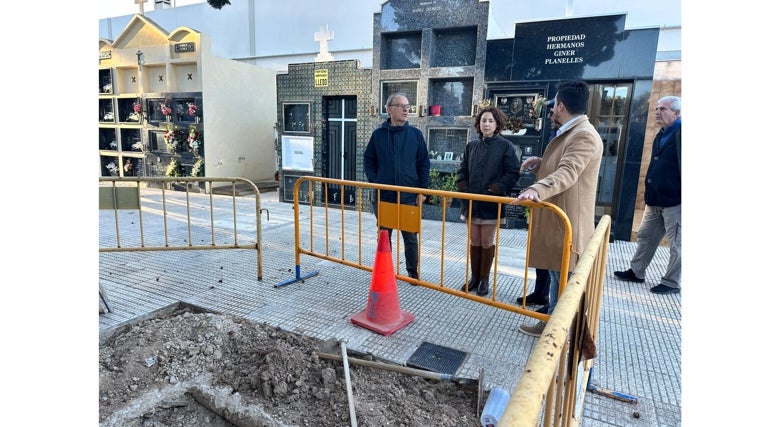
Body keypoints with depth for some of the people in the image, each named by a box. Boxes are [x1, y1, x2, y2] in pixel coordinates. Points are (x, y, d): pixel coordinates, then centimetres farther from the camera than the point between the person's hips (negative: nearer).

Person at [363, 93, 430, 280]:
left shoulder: (415, 134, 0)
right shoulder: (378, 134, 2)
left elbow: (424, 164, 2)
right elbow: (368, 161, 7)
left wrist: (422, 190, -3)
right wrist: (374, 183, -5)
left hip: (409, 196, -1)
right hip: (383, 196, 1)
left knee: (410, 237, 8)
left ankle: (413, 272, 24)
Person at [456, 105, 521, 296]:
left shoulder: (506, 146, -3)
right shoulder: (471, 146, 9)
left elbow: (513, 173, -7)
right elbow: (462, 170, 16)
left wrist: (496, 189, -16)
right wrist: (461, 186, 0)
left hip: (492, 203, -3)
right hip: (471, 202, 4)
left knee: (487, 242, 6)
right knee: (474, 242, 11)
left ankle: (484, 279, 20)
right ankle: (474, 277, 24)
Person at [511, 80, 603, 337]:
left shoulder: (584, 135, -18)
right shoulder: (569, 133, 16)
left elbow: (568, 172, -34)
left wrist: (537, 189, -49)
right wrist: (540, 164, 10)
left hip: (566, 222, -11)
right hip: (555, 217, 11)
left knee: (563, 278, 0)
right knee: (556, 273, 17)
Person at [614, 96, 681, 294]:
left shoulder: (679, 135, -14)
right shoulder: (661, 135, 15)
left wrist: (680, 197, -20)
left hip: (674, 202, -9)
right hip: (656, 201, 9)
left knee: (676, 244, 4)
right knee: (645, 236, 16)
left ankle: (671, 283, 15)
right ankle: (636, 272, 29)